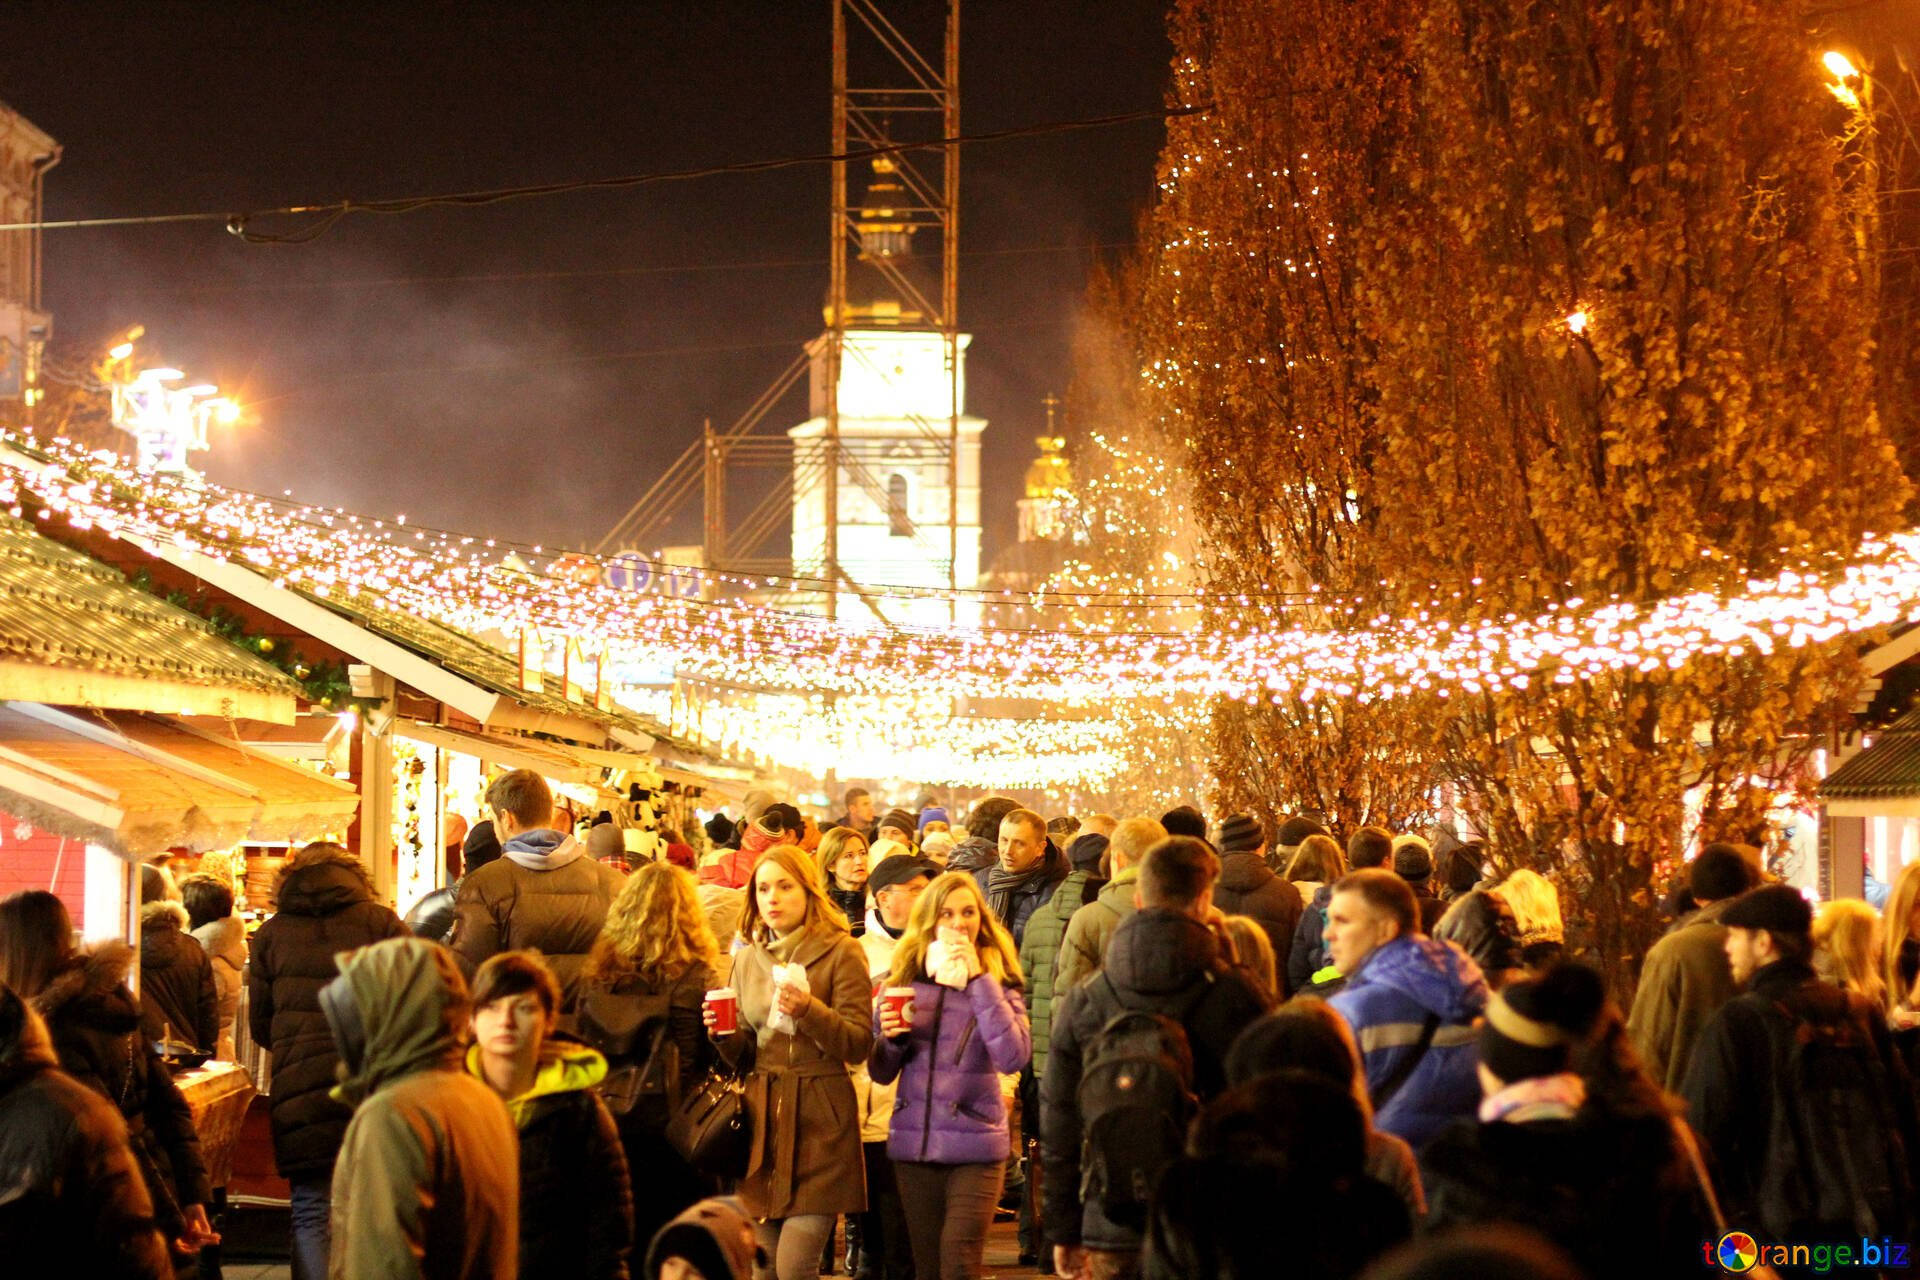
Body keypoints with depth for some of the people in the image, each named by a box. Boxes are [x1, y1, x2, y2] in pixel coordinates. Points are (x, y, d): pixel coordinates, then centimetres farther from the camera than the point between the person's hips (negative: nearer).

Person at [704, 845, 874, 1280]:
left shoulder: (841, 952, -2)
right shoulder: (748, 959, 14)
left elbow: (859, 1044, -9)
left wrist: (808, 1010, -23)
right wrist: (724, 1036, -3)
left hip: (818, 1118, -5)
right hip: (762, 1116, 5)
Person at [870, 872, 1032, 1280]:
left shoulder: (998, 983, -1)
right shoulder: (904, 979, 6)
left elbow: (1013, 1057, -19)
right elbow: (881, 1073, 10)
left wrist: (979, 980, -17)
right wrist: (891, 1037, -12)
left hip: (975, 1147, -3)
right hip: (914, 1143, 4)